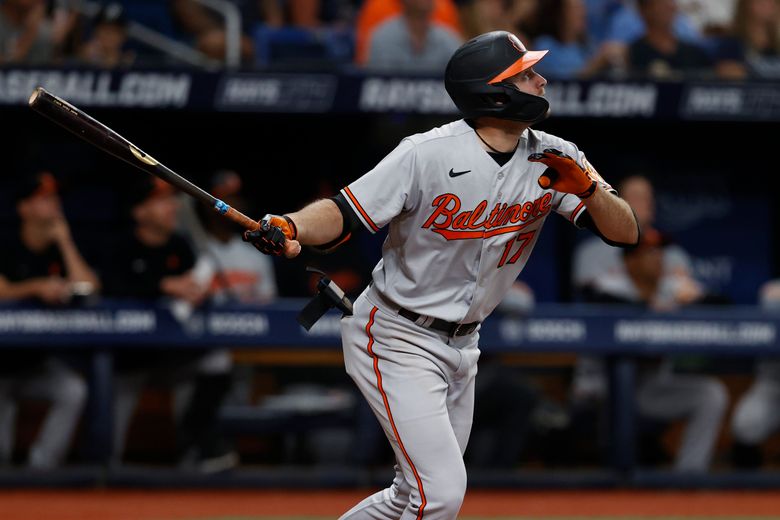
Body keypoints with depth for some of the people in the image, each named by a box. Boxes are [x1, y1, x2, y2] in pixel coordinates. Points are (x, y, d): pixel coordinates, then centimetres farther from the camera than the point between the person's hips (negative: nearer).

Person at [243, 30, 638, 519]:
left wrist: (587, 187, -26)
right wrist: (291, 228, -42)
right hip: (396, 339, -7)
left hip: (461, 346, 7)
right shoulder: (428, 154, -20)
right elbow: (345, 212, -21)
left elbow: (627, 232, -7)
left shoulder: (553, 160, -5)